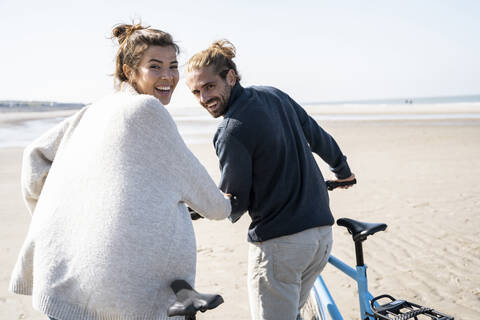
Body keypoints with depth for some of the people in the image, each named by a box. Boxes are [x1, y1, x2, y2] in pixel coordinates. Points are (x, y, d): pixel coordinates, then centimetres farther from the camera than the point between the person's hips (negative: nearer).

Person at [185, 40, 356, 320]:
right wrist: (343, 171, 38)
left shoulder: (232, 131, -17)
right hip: (322, 231, 8)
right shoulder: (275, 95, 6)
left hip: (279, 244, -8)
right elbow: (320, 138, 20)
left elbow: (234, 204, -10)